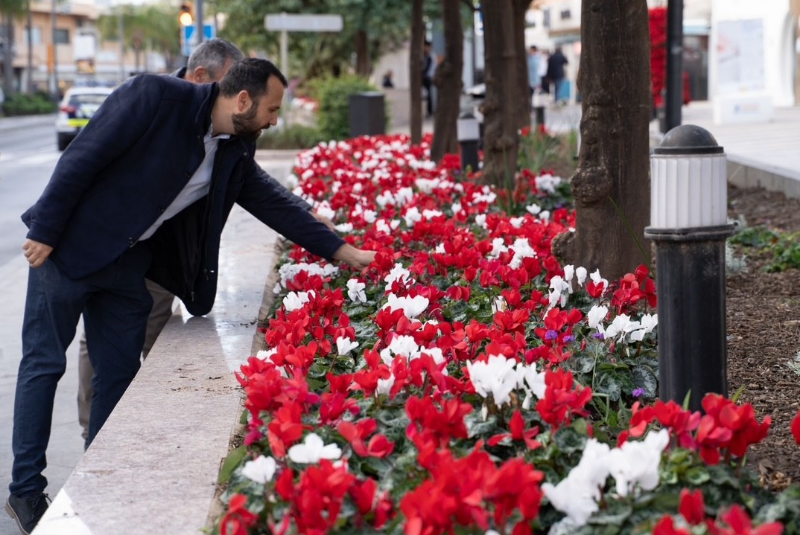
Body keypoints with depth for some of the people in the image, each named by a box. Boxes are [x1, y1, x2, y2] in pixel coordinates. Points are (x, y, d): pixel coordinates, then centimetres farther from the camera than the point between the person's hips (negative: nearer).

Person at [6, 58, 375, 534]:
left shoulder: (234, 155, 0)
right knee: (44, 364, 1)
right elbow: (82, 158, -20)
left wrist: (346, 253, 4)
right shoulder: (156, 98, -21)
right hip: (69, 246, -7)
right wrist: (45, 233, -18)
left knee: (119, 372, 7)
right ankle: (26, 491, 8)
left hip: (127, 263, 7)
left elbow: (275, 205, 7)